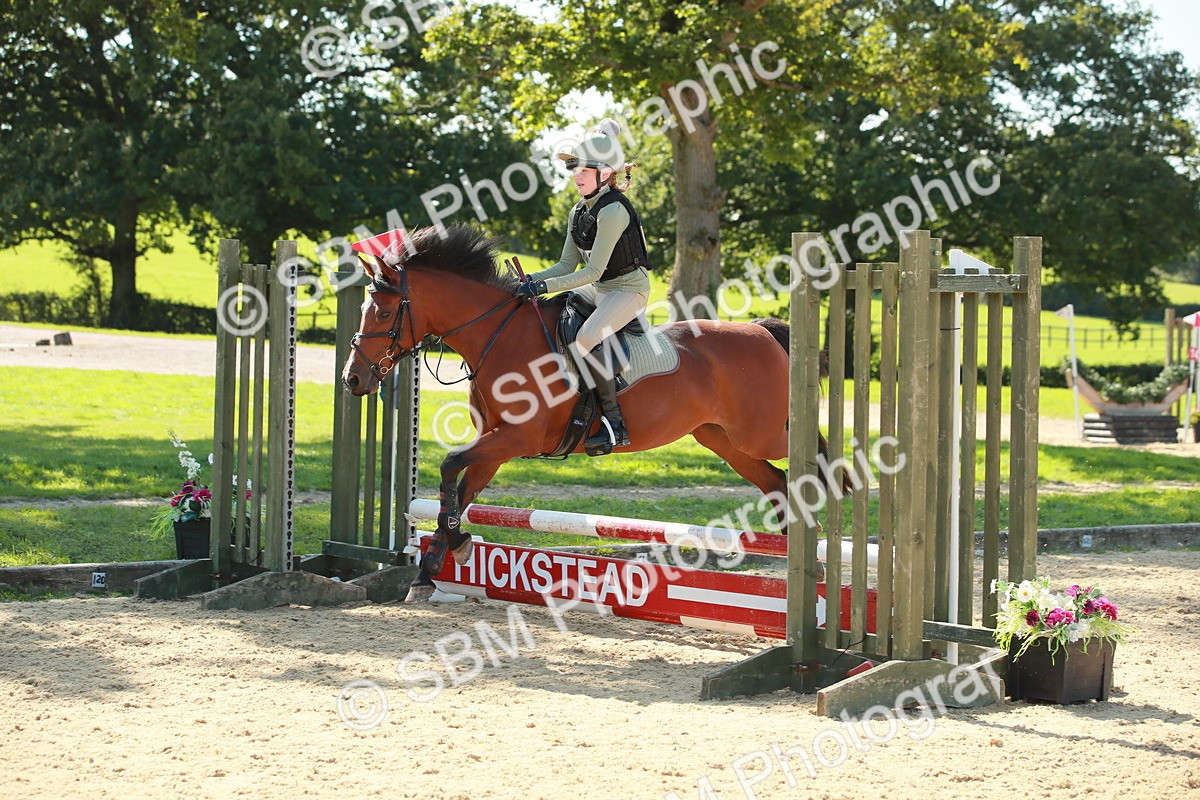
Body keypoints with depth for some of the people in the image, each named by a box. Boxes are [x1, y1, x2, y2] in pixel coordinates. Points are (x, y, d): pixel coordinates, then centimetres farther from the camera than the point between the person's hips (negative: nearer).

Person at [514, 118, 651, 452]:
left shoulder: (613, 210, -20)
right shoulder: (579, 212, 8)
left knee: (584, 340, -31)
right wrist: (529, 281, -3)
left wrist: (544, 286, -25)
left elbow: (593, 272, -23)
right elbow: (567, 265, 12)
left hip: (629, 289, -10)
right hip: (599, 289, 10)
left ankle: (615, 423, -24)